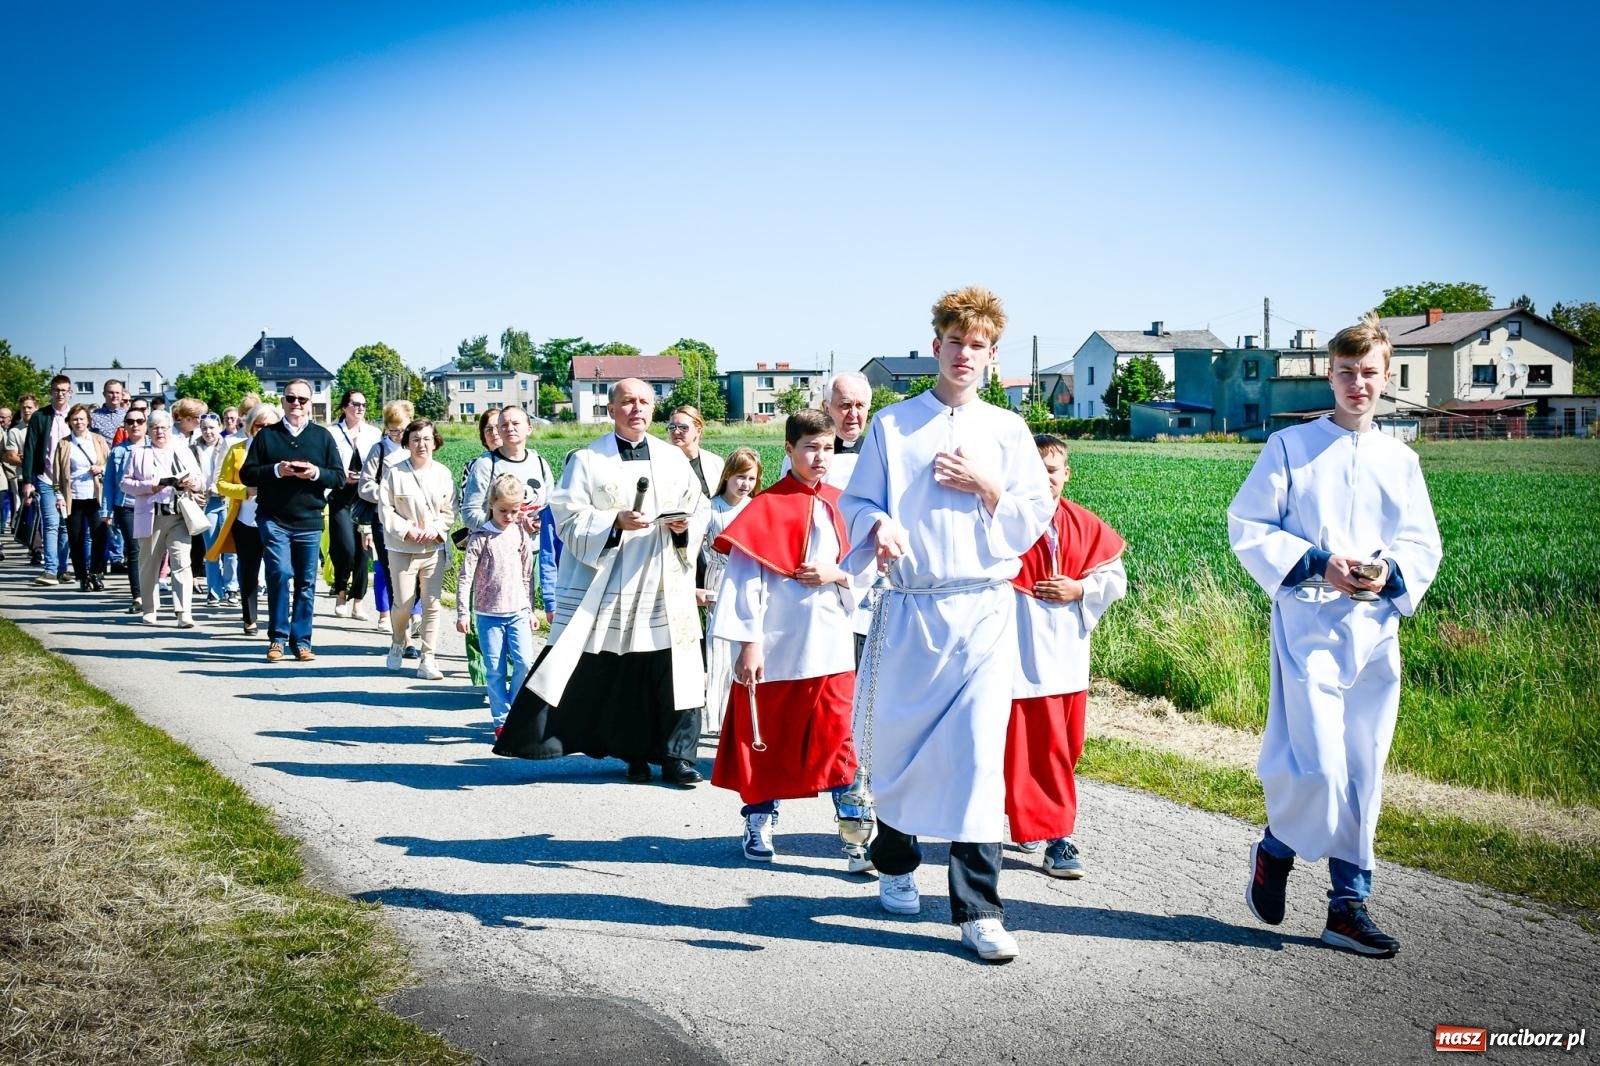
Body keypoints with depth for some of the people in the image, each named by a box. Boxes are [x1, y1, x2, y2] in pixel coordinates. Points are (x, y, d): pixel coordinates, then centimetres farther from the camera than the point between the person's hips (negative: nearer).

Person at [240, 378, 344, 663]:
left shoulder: (322, 436, 10)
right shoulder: (267, 435, 7)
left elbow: (339, 477, 7)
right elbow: (246, 474, 3)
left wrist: (316, 473, -12)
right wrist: (277, 470, -12)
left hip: (309, 522, 2)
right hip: (273, 519, -2)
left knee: (306, 582, 4)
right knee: (280, 574, -12)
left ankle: (301, 641, 12)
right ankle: (278, 638, -1)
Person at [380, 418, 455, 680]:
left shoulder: (443, 473, 3)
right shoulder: (394, 473, -4)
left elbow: (450, 510, 6)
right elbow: (385, 509, -3)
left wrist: (435, 530, -10)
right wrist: (408, 530, -12)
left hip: (435, 549, 2)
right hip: (402, 549, -2)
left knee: (431, 604, -1)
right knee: (403, 604, 1)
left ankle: (427, 659, 5)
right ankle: (398, 643, 31)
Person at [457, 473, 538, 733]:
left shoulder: (521, 534, 7)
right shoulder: (481, 537, -5)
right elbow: (466, 577, -7)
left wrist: (530, 609, 15)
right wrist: (462, 613, -11)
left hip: (518, 611, 3)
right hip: (489, 614, -3)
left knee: (524, 662, -9)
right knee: (495, 669, 0)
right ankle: (501, 720, 9)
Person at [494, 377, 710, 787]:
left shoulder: (674, 459, 13)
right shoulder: (586, 460, 3)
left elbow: (700, 508, 16)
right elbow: (570, 518, -4)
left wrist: (684, 525, -6)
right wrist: (615, 522, -19)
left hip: (666, 588, 2)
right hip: (608, 590, -2)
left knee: (672, 671, -1)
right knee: (618, 673, -3)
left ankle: (676, 755, 7)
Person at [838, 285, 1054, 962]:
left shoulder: (1008, 431, 10)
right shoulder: (892, 425, 8)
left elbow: (1037, 520, 9)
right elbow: (855, 501, 7)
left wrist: (987, 487, -7)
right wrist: (878, 526, -15)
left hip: (984, 608, 0)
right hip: (909, 608, 1)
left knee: (979, 753, -9)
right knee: (897, 743, 8)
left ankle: (978, 911, -4)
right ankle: (896, 863, 36)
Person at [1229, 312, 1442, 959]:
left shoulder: (1400, 459, 14)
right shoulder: (1290, 446, 3)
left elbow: (1423, 543, 13)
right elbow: (1248, 525, -2)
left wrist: (1391, 576, -9)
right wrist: (1316, 565, -13)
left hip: (1375, 630, 4)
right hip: (1308, 624, -4)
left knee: (1362, 774, 6)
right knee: (1318, 766, -15)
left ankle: (1348, 905, 15)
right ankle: (1275, 848, 15)